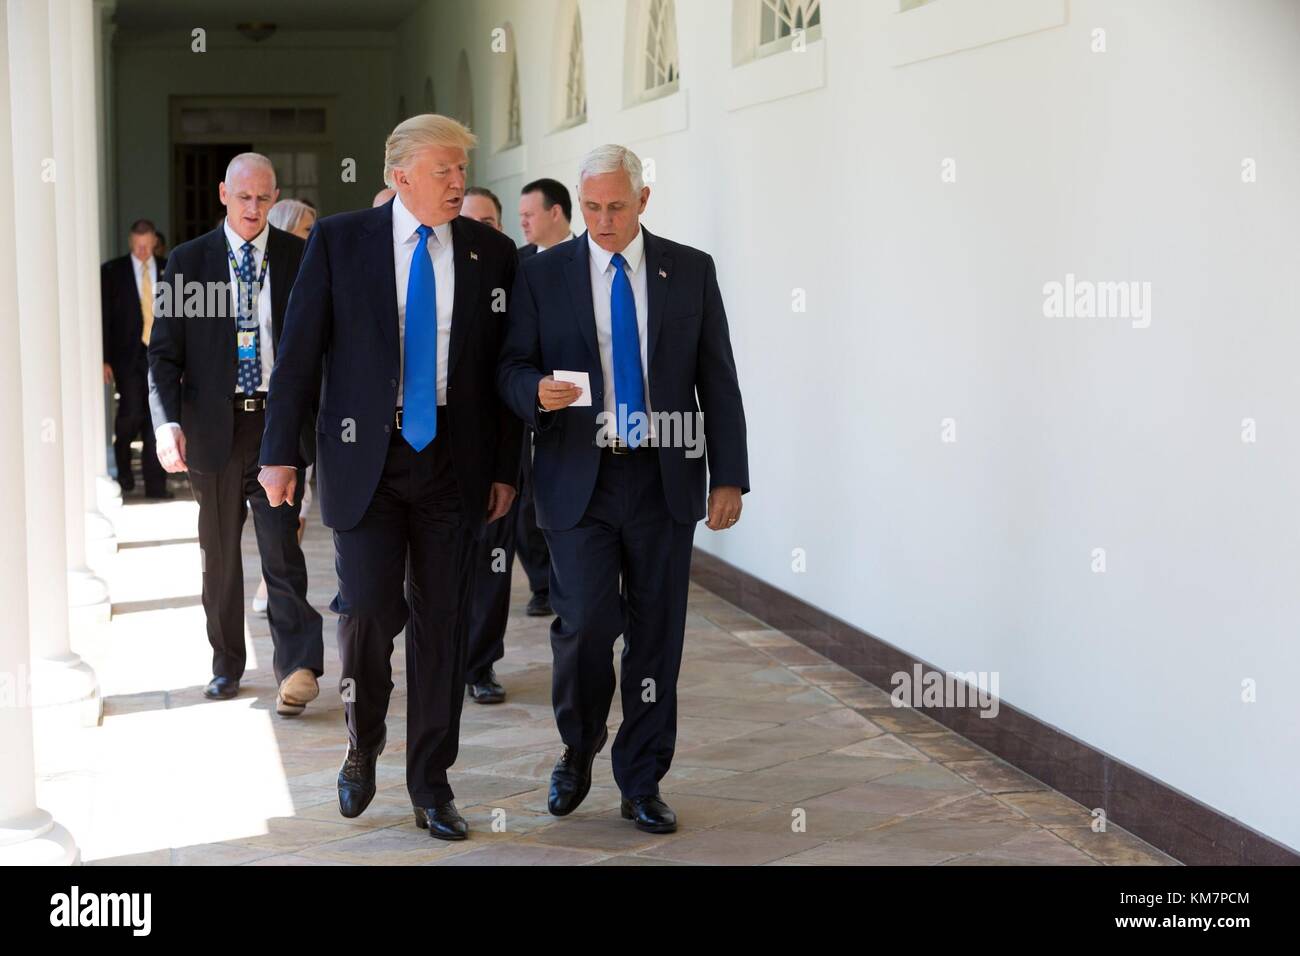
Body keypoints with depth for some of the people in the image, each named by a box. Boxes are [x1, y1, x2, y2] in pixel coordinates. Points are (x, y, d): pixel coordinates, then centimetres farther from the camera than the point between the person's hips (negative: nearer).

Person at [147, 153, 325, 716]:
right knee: (219, 553, 11)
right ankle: (226, 664, 24)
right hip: (214, 426, 2)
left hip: (279, 421, -1)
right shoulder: (188, 261, 3)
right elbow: (164, 352, 1)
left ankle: (297, 668, -11)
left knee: (280, 545, -11)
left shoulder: (299, 258, 3)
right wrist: (168, 422, -13)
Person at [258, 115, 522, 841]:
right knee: (367, 609, -8)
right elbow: (301, 350, 1)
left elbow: (504, 365, 7)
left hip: (454, 459, 2)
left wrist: (506, 468, 4)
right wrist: (281, 452, -2)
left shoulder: (491, 252, 4)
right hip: (365, 455, -2)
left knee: (443, 624, 5)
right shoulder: (339, 241, 0)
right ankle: (364, 747, 21)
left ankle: (432, 784, 19)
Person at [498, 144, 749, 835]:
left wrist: (729, 476, 0)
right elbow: (512, 368, 6)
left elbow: (717, 379, 6)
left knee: (657, 634, 4)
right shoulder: (543, 274, 4)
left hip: (664, 479, 1)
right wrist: (537, 389, -18)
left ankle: (641, 783, 18)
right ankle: (578, 751, 20)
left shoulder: (691, 271, 6)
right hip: (578, 477, -1)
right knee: (585, 622, -9)